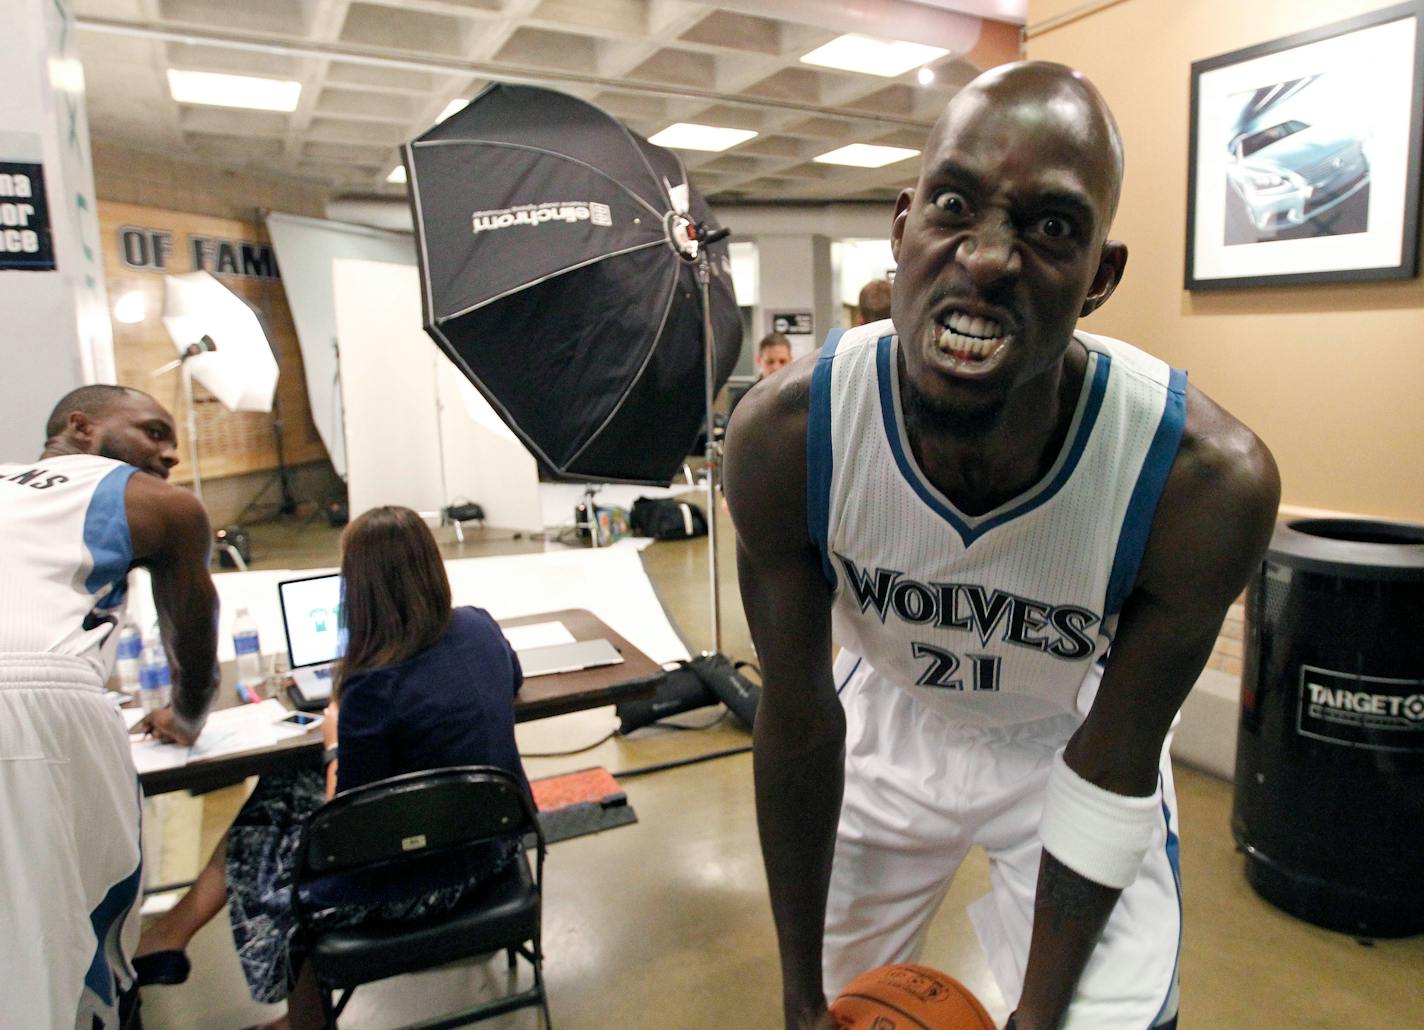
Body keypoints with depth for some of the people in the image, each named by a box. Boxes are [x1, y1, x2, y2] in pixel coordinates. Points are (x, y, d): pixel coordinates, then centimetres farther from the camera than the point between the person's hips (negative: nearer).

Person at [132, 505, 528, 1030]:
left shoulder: (373, 688, -28)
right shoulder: (479, 627, -8)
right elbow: (510, 681, 17)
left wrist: (336, 742, 1)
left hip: (432, 878, -7)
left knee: (264, 846, 19)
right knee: (281, 792, 19)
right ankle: (170, 931, 35)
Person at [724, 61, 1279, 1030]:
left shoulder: (1207, 481, -32)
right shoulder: (784, 437, -30)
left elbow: (1111, 764, -17)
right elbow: (798, 715, -17)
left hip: (1075, 740, 0)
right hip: (889, 712, 1)